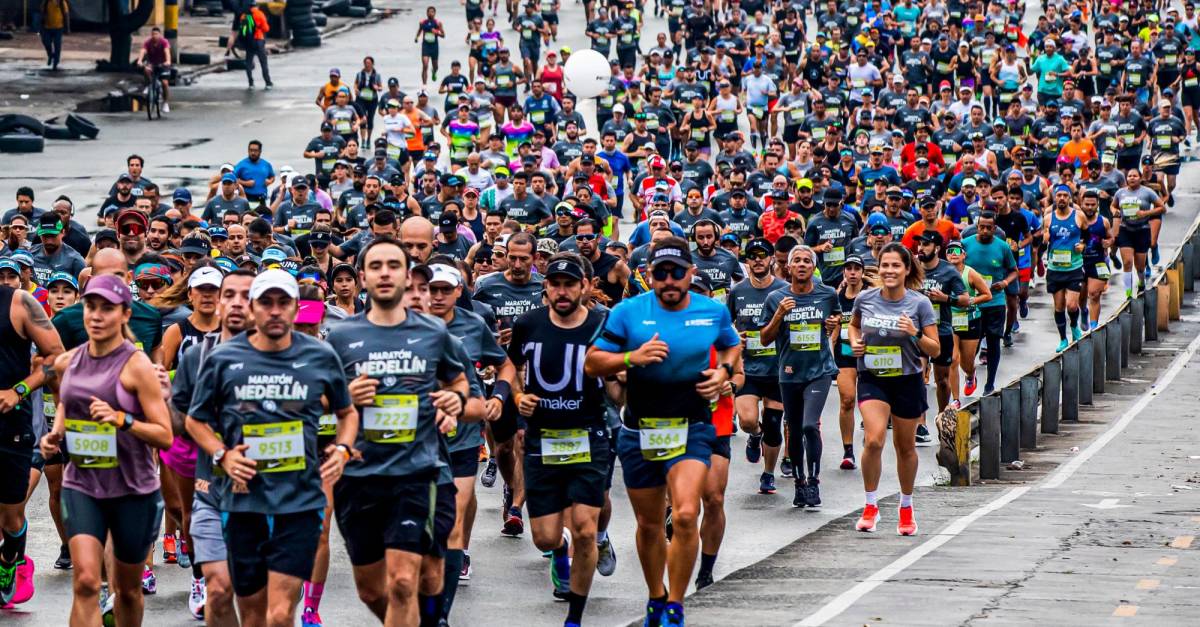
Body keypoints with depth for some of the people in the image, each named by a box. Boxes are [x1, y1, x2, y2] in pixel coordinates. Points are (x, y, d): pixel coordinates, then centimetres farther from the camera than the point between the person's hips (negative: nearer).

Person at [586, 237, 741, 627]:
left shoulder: (714, 312, 1)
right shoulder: (629, 312, -4)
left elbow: (732, 346, 22)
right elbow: (592, 363, -2)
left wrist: (724, 372, 1)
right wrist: (632, 358, -19)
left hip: (692, 429, -1)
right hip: (639, 430, 1)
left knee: (685, 516, -20)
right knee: (649, 524, 13)